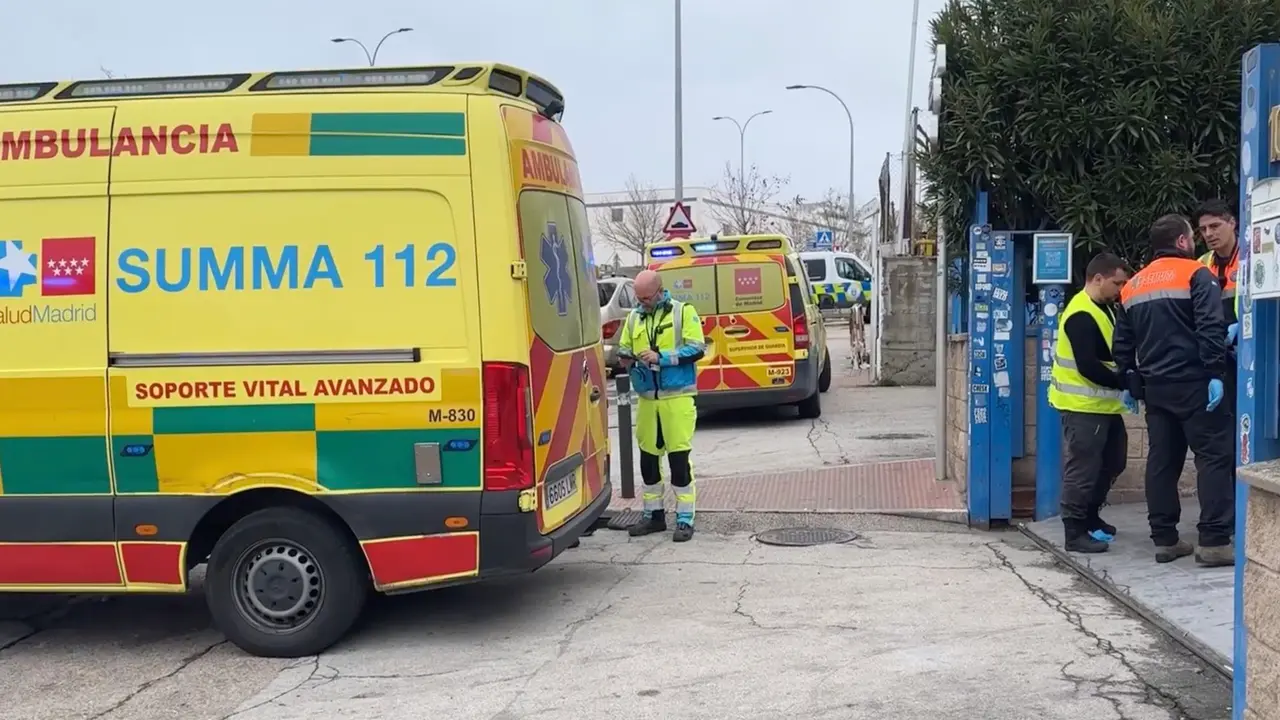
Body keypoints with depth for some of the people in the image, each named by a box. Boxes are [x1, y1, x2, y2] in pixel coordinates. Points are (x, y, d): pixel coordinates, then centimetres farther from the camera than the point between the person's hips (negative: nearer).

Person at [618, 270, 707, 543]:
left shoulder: (683, 312, -2)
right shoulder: (634, 317, 12)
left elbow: (697, 349, -8)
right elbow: (624, 351, 18)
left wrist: (661, 357, -17)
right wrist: (627, 359, -6)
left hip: (677, 397, -5)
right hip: (647, 398, 5)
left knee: (679, 457, -5)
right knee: (648, 458, 9)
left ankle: (685, 519, 3)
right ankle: (653, 514, 23)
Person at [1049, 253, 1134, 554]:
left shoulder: (1102, 309, 13)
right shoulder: (1081, 315, -19)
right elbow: (1087, 366, -26)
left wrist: (1122, 385, 2)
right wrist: (1123, 385, -19)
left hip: (1103, 404, 10)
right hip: (1083, 406, -10)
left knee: (1112, 462, 19)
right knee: (1082, 469, -5)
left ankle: (1090, 517, 33)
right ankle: (1075, 533, 1)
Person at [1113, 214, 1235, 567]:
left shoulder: (1132, 286, 16)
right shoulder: (1196, 274, -4)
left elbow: (1122, 344, 17)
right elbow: (1211, 328, -17)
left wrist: (1132, 383, 21)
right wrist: (1215, 374, -18)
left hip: (1155, 387, 7)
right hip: (1193, 383, -7)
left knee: (1162, 460, 10)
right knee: (1214, 456, -5)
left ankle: (1164, 539, 11)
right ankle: (1214, 541, -10)